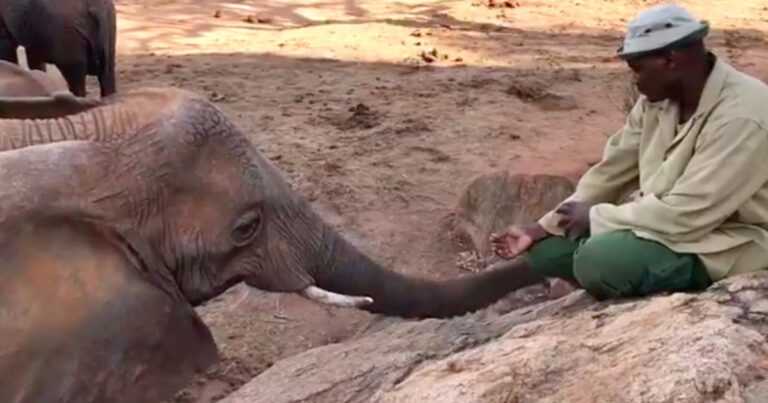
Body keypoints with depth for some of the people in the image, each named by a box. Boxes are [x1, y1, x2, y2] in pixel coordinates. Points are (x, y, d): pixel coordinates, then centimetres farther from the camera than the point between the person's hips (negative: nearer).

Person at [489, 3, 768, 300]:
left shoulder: (740, 117, -27)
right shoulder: (657, 97, -2)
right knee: (549, 248, -2)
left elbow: (686, 215, -29)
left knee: (599, 261, -27)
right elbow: (611, 172, 3)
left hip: (723, 243, -7)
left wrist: (595, 217, -17)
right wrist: (540, 229, -2)